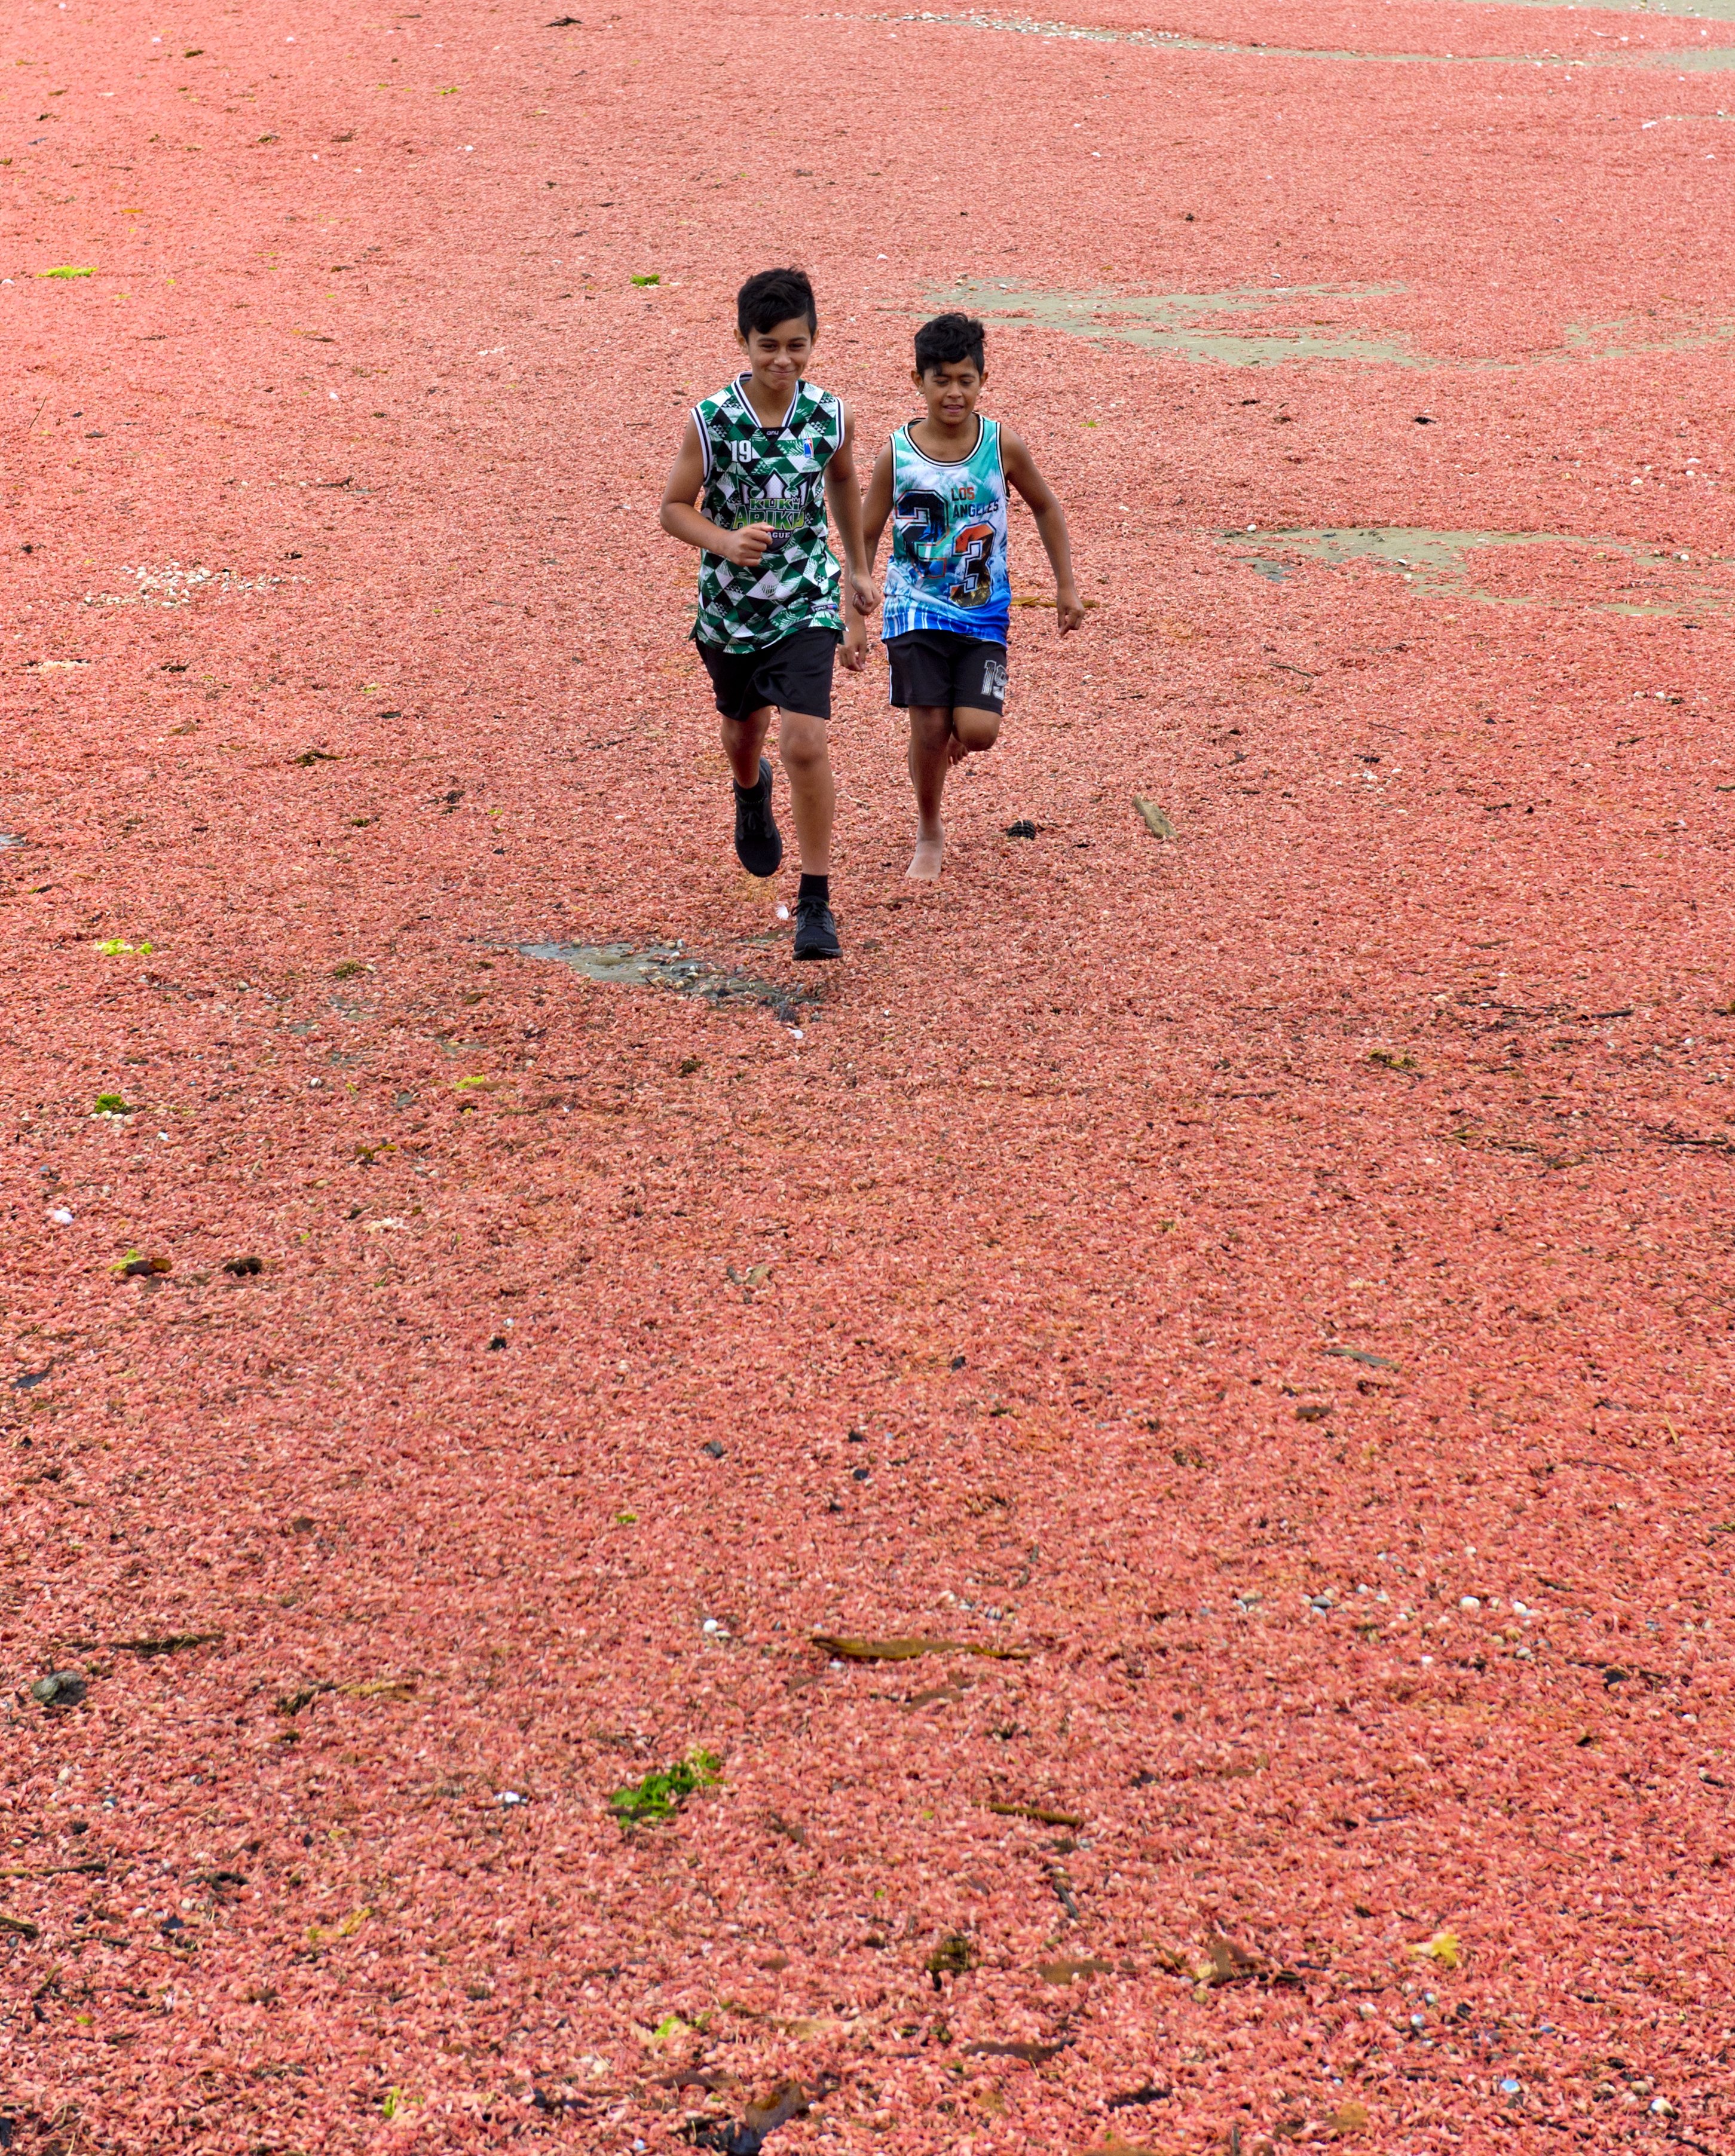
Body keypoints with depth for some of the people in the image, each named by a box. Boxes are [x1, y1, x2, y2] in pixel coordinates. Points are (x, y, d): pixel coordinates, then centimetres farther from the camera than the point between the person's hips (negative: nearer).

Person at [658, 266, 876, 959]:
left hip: (806, 604, -1)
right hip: (729, 604, 1)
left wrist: (859, 569, 21)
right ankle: (752, 796, 62)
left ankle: (816, 902, -6)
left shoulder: (832, 418, -8)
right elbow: (675, 507, -6)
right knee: (743, 728, 23)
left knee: (806, 744, -16)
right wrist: (725, 542, -25)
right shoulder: (711, 420, -14)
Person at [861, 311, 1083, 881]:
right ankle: (929, 834, 21)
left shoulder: (1002, 445, -7)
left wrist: (1066, 586, 9)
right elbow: (867, 538, 0)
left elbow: (1046, 509, 9)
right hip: (916, 610, -1)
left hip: (984, 614, 1)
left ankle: (955, 731, 30)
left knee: (978, 732, -10)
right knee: (929, 730, -4)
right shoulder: (897, 454, -9)